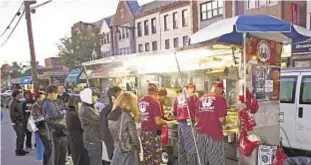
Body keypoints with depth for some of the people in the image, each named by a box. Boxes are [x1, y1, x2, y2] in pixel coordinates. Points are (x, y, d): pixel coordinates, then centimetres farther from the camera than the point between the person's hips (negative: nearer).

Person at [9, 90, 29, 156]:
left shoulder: (19, 102, 14)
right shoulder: (12, 103, -14)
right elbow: (12, 115, -18)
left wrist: (24, 120, 16)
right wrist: (17, 122, -16)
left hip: (22, 122, 9)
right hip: (18, 123, -9)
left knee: (22, 136, 13)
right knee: (20, 137, -5)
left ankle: (21, 150, 24)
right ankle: (17, 151, 5)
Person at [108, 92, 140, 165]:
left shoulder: (112, 115, 3)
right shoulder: (127, 116, -18)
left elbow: (113, 134, 6)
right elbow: (133, 137, -12)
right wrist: (138, 148, 3)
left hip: (117, 150, 7)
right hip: (128, 152, -7)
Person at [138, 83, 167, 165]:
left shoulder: (140, 101, 3)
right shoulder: (155, 102, -16)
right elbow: (157, 122, -18)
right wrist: (164, 122, 1)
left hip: (143, 132, 7)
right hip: (153, 132, -6)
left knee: (146, 156, 17)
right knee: (156, 157, 6)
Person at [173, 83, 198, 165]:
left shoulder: (178, 97, 10)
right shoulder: (193, 97, -6)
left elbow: (174, 111, 13)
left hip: (180, 123, 7)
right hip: (189, 123, -6)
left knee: (181, 146, 14)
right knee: (191, 146, 0)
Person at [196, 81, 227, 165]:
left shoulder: (201, 98, 9)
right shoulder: (220, 98, -6)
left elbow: (196, 118, 11)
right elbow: (221, 119, -12)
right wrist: (224, 122, 9)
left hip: (200, 133, 5)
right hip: (214, 133, -5)